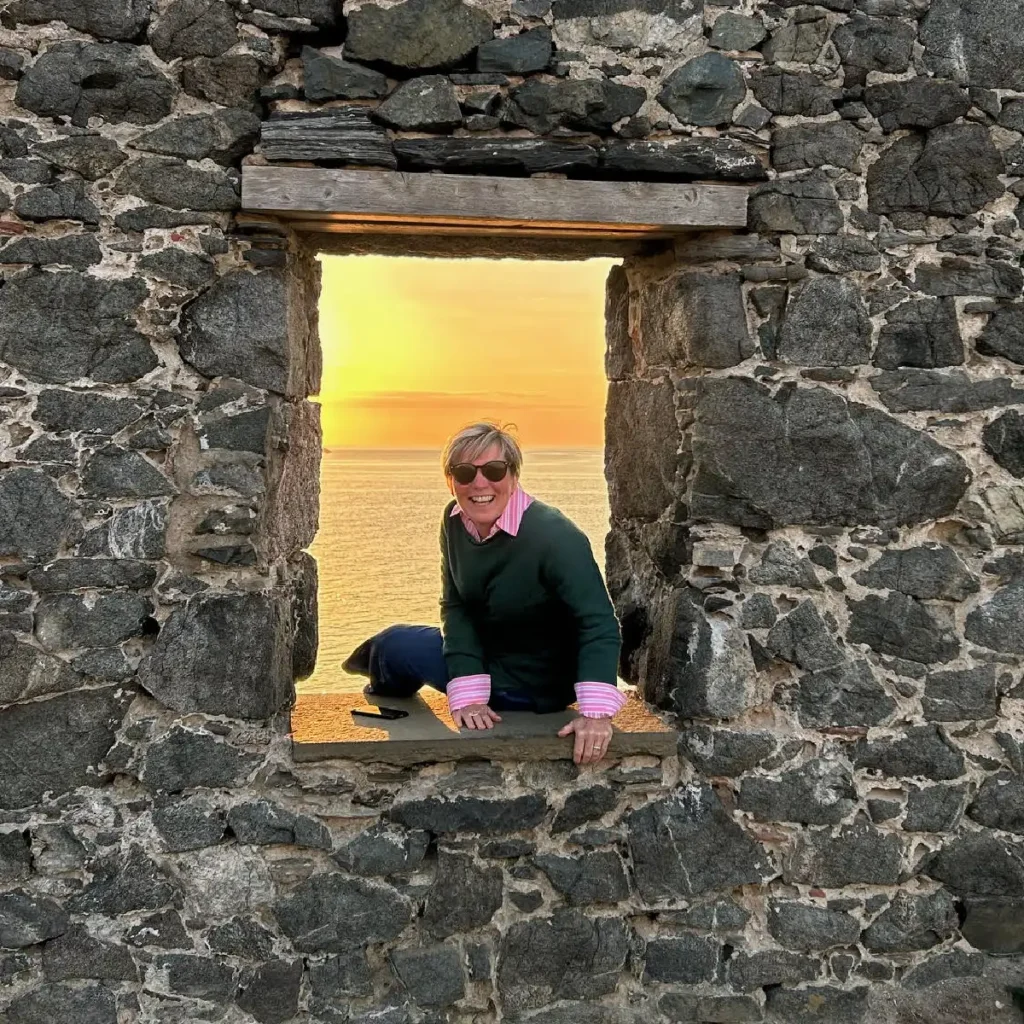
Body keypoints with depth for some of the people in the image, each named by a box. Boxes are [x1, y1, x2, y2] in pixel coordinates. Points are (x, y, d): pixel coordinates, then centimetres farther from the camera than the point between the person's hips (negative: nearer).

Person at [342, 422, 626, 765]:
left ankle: (384, 665, 34)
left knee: (394, 645, -2)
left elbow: (599, 624, -35)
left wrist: (596, 714, -45)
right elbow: (456, 606, -10)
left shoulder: (554, 537, -32)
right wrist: (468, 694, -22)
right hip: (488, 655, 6)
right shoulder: (455, 520, -10)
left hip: (530, 687, -6)